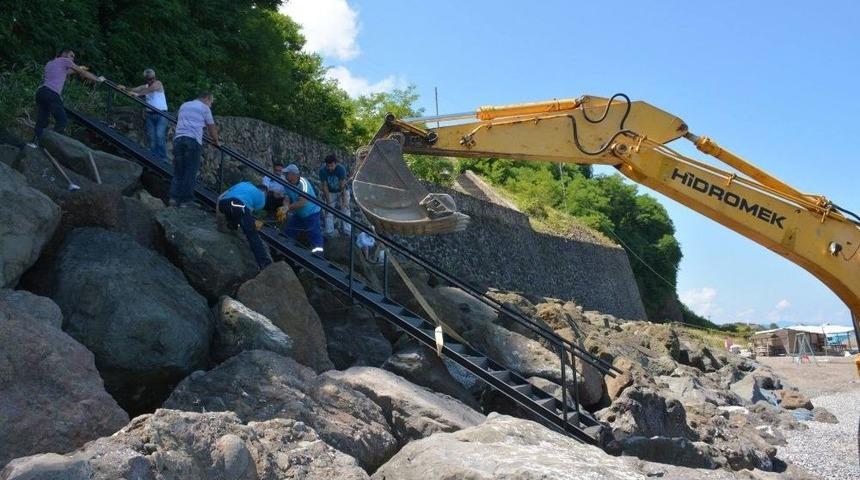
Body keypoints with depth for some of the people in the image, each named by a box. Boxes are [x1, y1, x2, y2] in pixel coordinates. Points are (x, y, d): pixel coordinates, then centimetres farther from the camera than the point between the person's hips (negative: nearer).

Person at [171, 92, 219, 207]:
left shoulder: (184, 105, 26)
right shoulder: (204, 108, 9)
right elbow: (211, 128, 13)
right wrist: (217, 141, 30)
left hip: (178, 138, 5)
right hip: (193, 140, -5)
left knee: (178, 171, 8)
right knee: (190, 171, -1)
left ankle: (174, 197, -1)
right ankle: (185, 199, -2)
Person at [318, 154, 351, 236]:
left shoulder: (341, 169, -29)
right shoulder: (322, 170, -25)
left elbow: (342, 185, -28)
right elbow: (325, 186, -19)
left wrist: (344, 201, -28)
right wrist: (328, 201, -22)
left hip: (342, 191, -1)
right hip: (330, 193, 1)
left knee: (345, 210, -4)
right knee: (329, 212, -3)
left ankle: (347, 232, 5)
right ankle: (329, 232, 4)